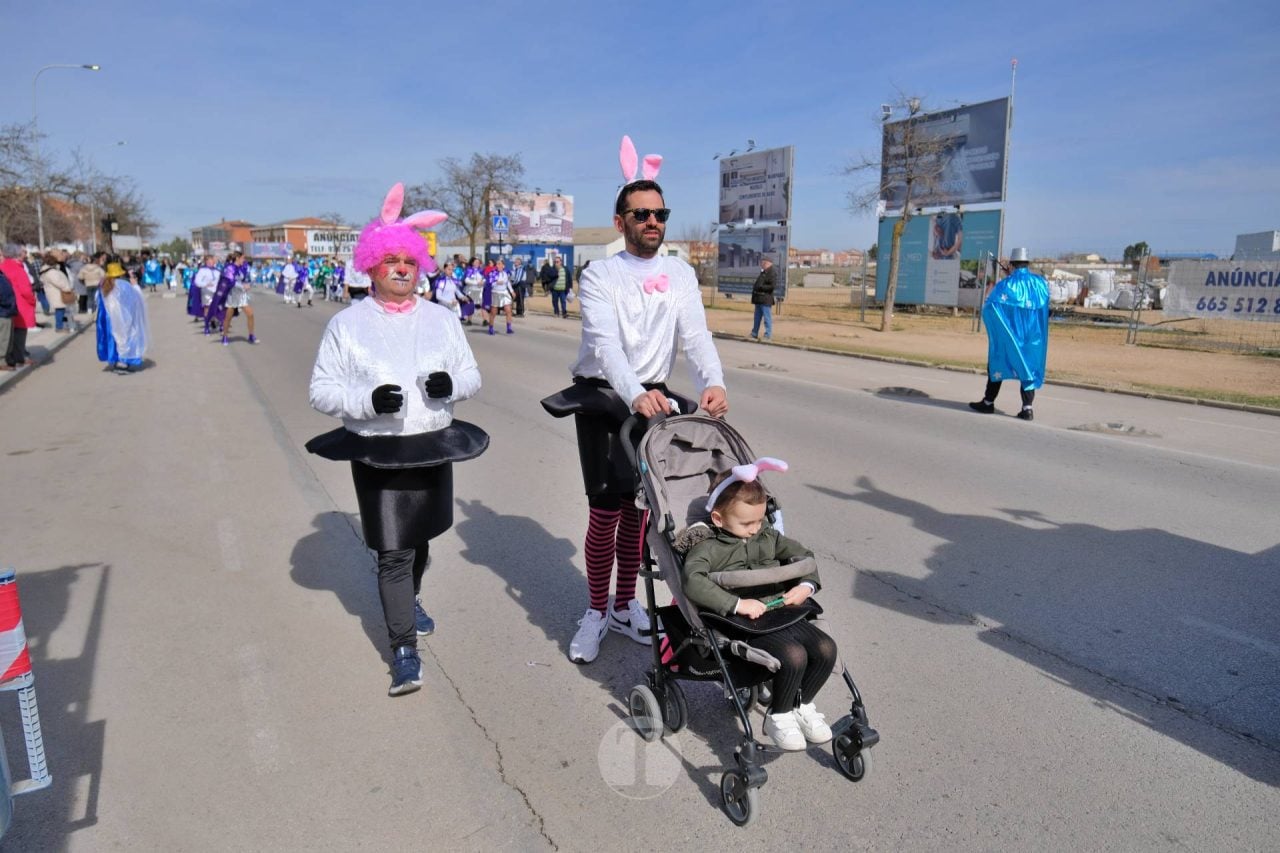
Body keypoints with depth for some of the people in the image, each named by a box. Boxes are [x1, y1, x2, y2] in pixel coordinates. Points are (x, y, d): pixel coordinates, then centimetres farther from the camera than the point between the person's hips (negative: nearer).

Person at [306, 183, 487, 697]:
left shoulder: (441, 318, 6)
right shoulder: (347, 323, -3)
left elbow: (472, 376, 9)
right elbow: (322, 390, -4)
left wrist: (452, 382, -15)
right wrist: (369, 399, -22)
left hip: (433, 447, 4)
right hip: (377, 453, -3)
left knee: (419, 537, 20)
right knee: (392, 553, -4)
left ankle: (410, 601, 47)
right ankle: (404, 650, 4)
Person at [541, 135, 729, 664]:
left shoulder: (681, 274, 4)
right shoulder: (600, 276, -8)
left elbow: (696, 335, -10)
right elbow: (605, 344, -24)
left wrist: (713, 382, -31)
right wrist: (636, 395, -43)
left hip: (653, 399, 4)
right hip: (602, 401, -4)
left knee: (638, 509, 11)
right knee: (605, 513, -3)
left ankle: (624, 605, 27)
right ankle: (596, 613, 15)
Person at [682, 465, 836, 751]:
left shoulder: (767, 537, 17)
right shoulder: (708, 548, -5)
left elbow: (803, 555, 26)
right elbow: (692, 580, -22)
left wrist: (807, 585, 5)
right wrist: (736, 604, -26)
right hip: (745, 623, -7)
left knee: (825, 648, -12)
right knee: (794, 655, -27)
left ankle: (801, 705, 16)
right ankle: (778, 716, 1)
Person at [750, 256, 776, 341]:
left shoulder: (772, 274, -11)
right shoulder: (763, 273, 18)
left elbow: (773, 286, -21)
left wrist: (761, 287, -20)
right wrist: (754, 287, 10)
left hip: (766, 300, -10)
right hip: (759, 299, 10)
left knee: (767, 318, -4)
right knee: (757, 318, 16)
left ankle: (768, 335, 0)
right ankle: (754, 334, 24)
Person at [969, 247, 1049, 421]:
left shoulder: (1005, 284, -12)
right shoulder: (1041, 283, 1)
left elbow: (988, 307, -14)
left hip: (1007, 334, -3)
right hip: (1032, 335, 3)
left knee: (997, 364, 11)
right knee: (1028, 366, 8)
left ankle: (988, 402, 18)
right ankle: (1027, 408, 0)